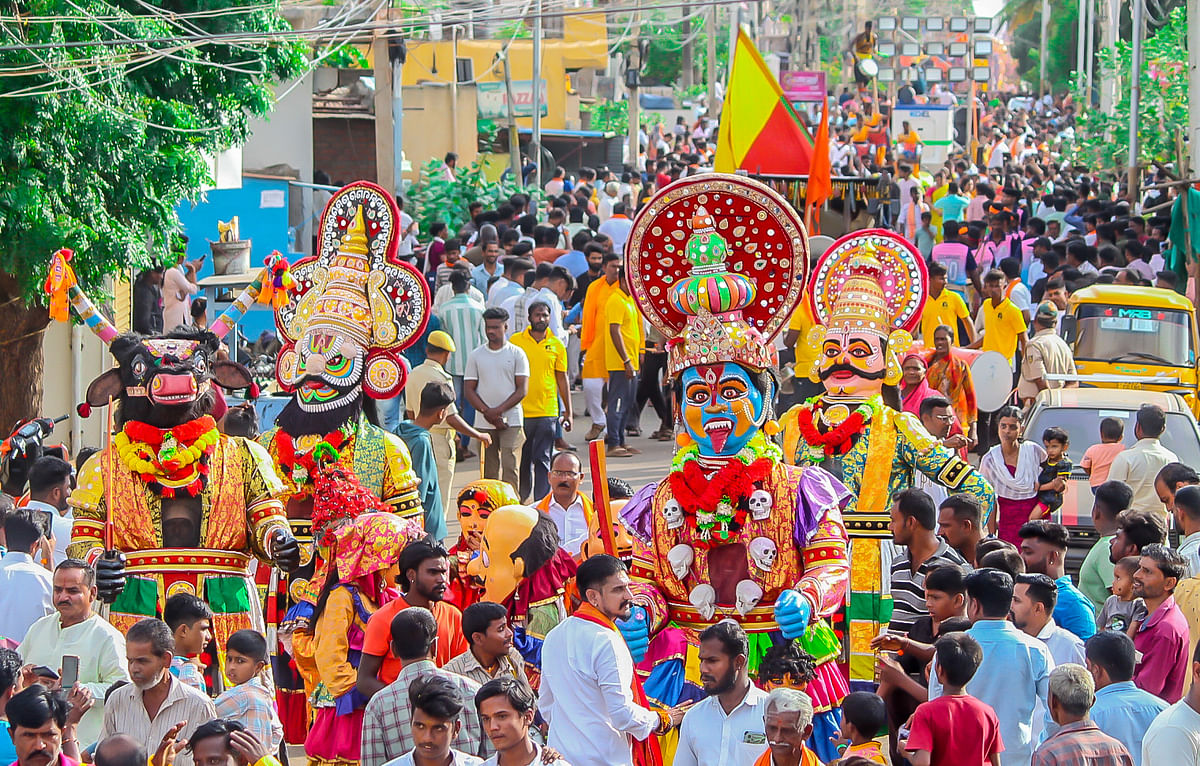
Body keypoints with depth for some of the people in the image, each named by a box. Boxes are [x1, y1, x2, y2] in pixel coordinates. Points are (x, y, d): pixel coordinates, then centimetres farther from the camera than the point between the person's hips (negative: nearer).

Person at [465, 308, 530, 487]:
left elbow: (522, 389, -2)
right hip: (484, 424, 2)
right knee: (489, 471, 4)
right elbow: (469, 390, 5)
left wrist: (499, 410, -12)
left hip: (511, 421, -2)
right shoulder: (476, 356, 8)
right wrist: (487, 412, -9)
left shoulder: (517, 354, 3)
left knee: (510, 468, -11)